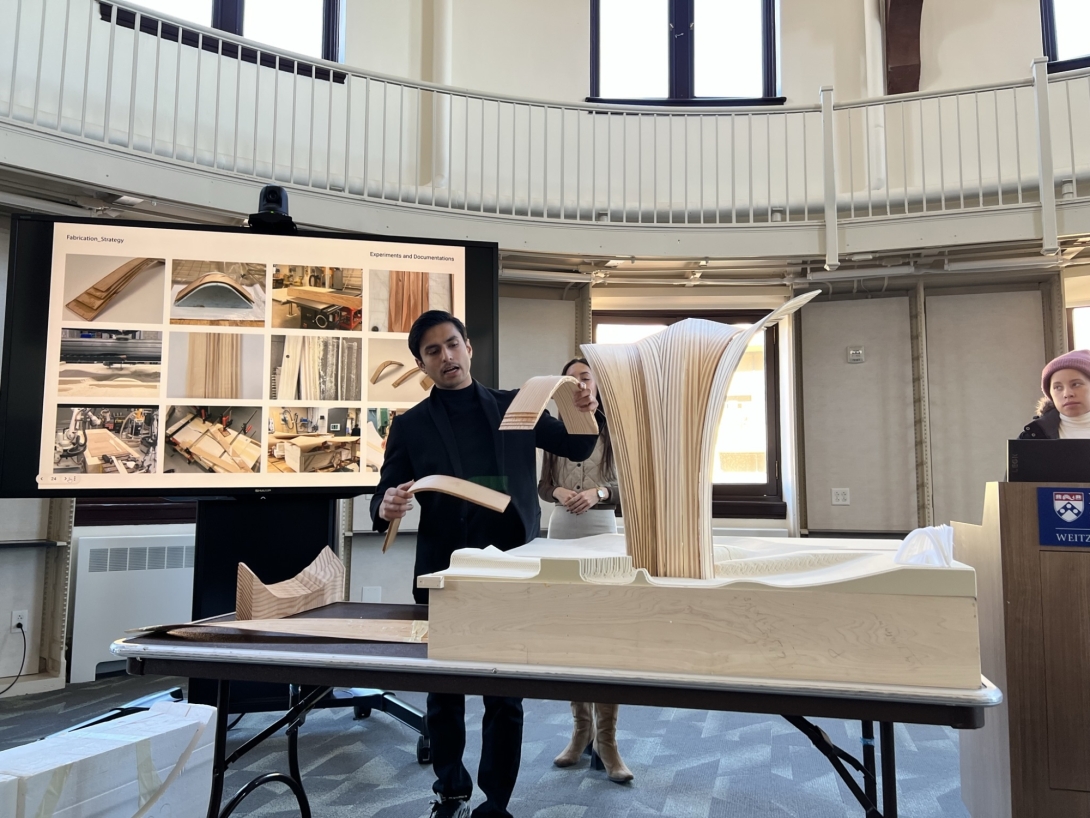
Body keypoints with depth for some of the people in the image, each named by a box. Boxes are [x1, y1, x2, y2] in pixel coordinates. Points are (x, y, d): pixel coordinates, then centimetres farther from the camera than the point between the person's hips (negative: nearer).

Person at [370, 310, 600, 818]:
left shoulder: (514, 406, 6)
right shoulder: (410, 426, 3)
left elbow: (577, 449, 10)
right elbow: (384, 497, 0)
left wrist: (586, 416, -11)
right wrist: (387, 508, -24)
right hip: (445, 576, 0)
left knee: (506, 695, 6)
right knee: (444, 693, 13)